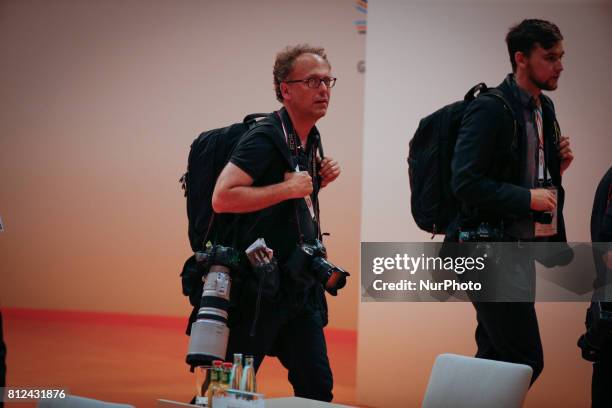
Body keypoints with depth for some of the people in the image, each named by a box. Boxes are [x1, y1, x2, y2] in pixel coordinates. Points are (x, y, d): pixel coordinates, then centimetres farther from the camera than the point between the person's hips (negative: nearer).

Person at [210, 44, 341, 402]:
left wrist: (318, 182, 8)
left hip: (300, 288, 8)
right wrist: (289, 188, -22)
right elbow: (222, 198, -25)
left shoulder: (310, 139, 13)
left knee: (317, 386, 6)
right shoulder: (266, 138, -15)